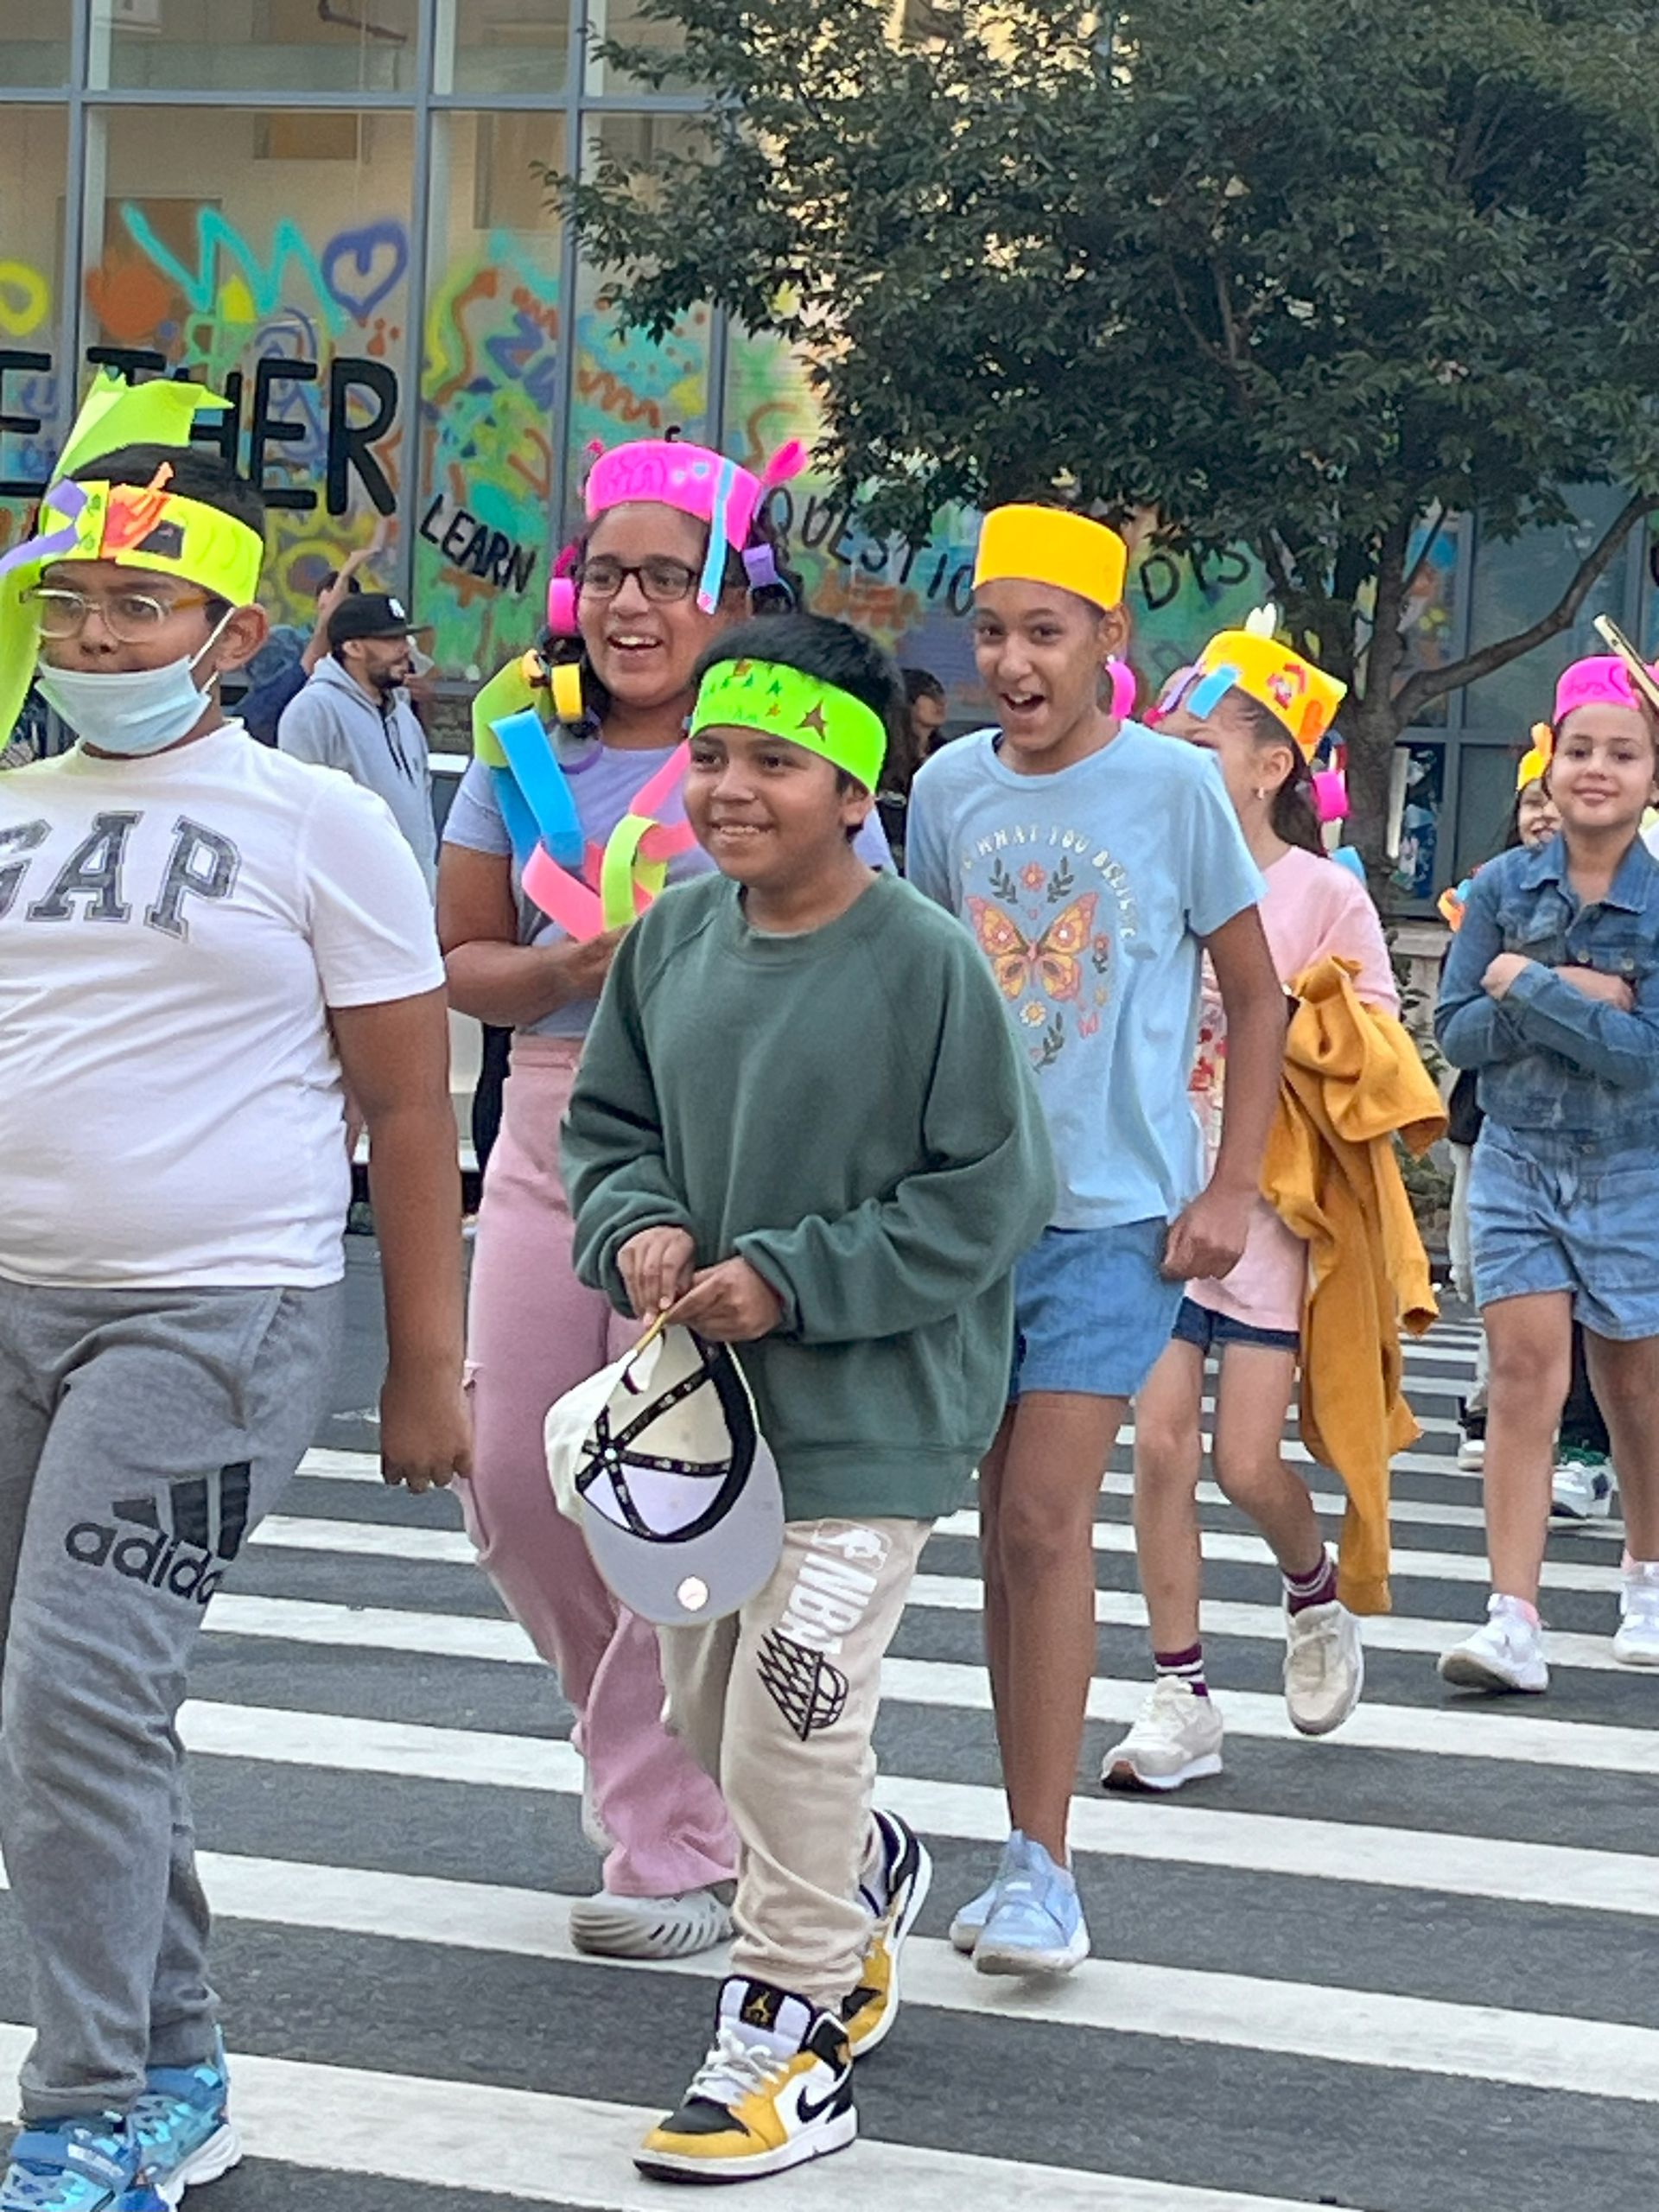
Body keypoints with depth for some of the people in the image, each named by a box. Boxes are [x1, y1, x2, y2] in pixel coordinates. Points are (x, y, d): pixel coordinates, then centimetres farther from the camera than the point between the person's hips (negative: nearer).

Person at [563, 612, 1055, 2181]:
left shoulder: (925, 961, -16)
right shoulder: (672, 936, 2)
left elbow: (986, 1197, -13)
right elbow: (608, 1123, 14)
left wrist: (790, 1280, -17)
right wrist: (637, 1230, -8)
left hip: (863, 1407, -7)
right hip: (700, 1390, 7)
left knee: (791, 1722, -8)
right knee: (707, 1712, 18)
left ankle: (792, 2024, 8)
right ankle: (865, 1874, 46)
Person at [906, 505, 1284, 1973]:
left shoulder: (1175, 786, -6)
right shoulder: (951, 786, 4)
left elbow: (1257, 994, 1)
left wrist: (1231, 1190, -5)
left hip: (1119, 1210, -4)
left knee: (1046, 1520, -11)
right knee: (1007, 1531, 6)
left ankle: (1042, 1872, -6)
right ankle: (1029, 1853, 17)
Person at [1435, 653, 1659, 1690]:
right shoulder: (1505, 886, -3)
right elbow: (1457, 1030, -7)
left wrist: (1527, 984, -20)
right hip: (1519, 1163, 1)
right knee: (1526, 1369, -10)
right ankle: (1514, 1621, -13)